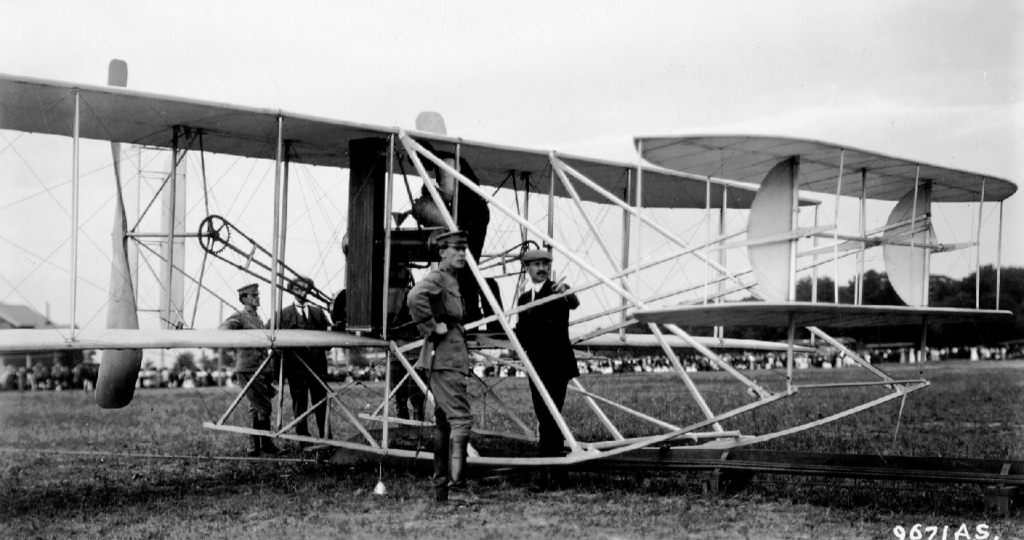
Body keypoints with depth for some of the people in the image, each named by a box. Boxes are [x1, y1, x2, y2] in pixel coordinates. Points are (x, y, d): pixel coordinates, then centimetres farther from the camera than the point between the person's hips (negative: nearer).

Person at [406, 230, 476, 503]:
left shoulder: (451, 281, 19)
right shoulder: (437, 278, -12)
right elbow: (415, 297, -32)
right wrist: (432, 328, -24)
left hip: (451, 360, 10)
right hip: (445, 360, -10)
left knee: (444, 422, 11)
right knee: (461, 418, -14)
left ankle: (441, 487, 15)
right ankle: (456, 485, -17)